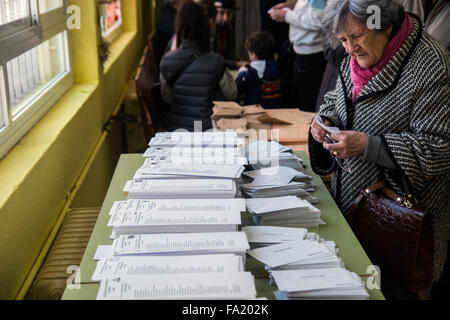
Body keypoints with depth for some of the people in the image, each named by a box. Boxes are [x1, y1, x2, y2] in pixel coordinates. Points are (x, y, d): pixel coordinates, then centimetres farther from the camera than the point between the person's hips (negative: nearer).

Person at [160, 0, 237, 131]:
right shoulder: (216, 62, -18)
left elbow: (166, 97, 6)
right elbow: (232, 95, -1)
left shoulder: (167, 61, -9)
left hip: (176, 129, 3)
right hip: (205, 129, -3)